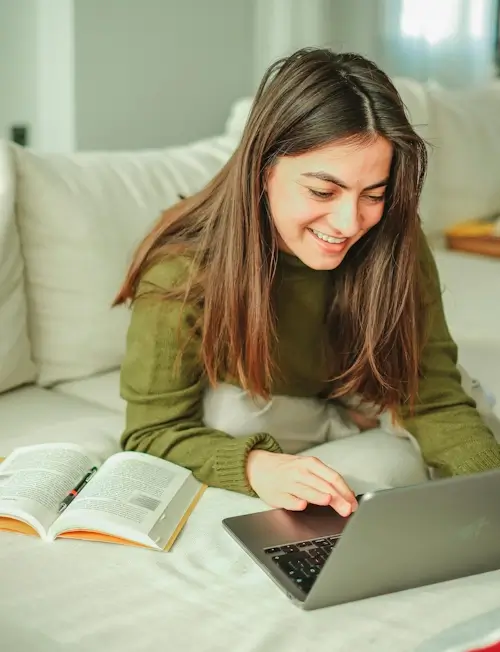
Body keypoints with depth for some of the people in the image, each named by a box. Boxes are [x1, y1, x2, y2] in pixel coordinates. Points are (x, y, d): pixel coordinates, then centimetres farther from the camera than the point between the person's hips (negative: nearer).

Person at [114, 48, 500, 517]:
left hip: (352, 403, 2)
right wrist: (255, 466, -48)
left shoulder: (396, 250, -24)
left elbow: (435, 400, -21)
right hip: (235, 425, -1)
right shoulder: (184, 268, -31)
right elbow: (153, 434, -27)